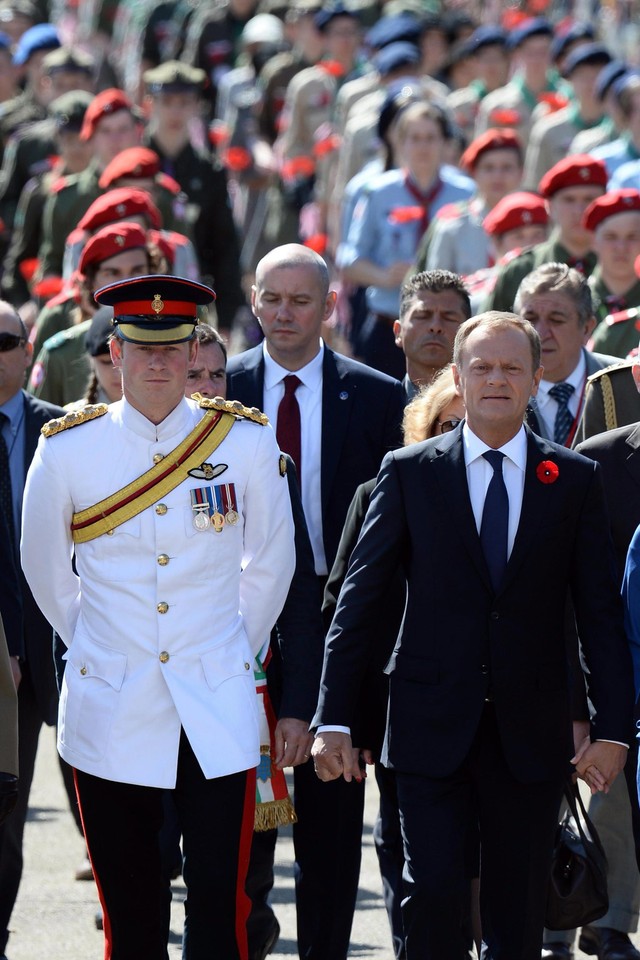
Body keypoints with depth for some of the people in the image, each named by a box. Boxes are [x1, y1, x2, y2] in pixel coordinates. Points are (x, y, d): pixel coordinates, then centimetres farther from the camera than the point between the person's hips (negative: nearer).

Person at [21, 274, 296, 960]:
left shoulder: (247, 442, -1)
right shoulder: (67, 449, -2)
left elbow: (271, 563, 12)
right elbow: (44, 569, 14)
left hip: (216, 713, 0)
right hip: (110, 716, 0)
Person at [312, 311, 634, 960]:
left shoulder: (574, 479, 5)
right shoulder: (409, 472, 3)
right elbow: (356, 600, 2)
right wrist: (332, 717, -4)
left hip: (530, 732, 1)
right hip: (432, 728, -1)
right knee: (430, 895, -8)